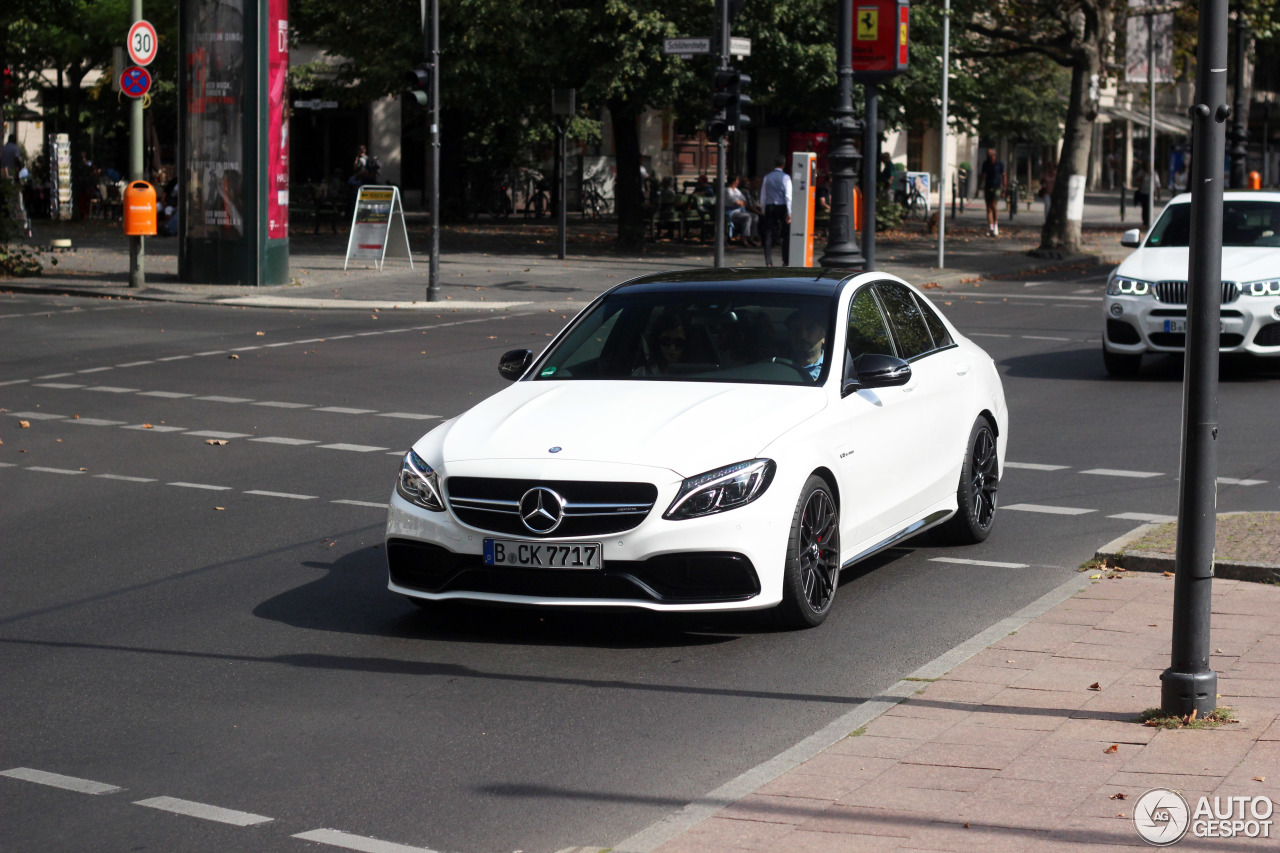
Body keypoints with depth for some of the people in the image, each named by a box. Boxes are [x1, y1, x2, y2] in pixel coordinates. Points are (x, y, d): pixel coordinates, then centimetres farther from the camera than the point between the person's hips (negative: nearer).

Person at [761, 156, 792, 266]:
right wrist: (789, 213, -10)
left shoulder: (767, 177, 8)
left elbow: (763, 197, 10)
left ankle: (768, 262, -2)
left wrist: (764, 211, 16)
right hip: (782, 207, -3)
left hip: (769, 207, 3)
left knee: (768, 235, 4)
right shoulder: (785, 177, -5)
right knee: (786, 236, 6)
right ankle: (786, 262, 4)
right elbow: (788, 196, -10)